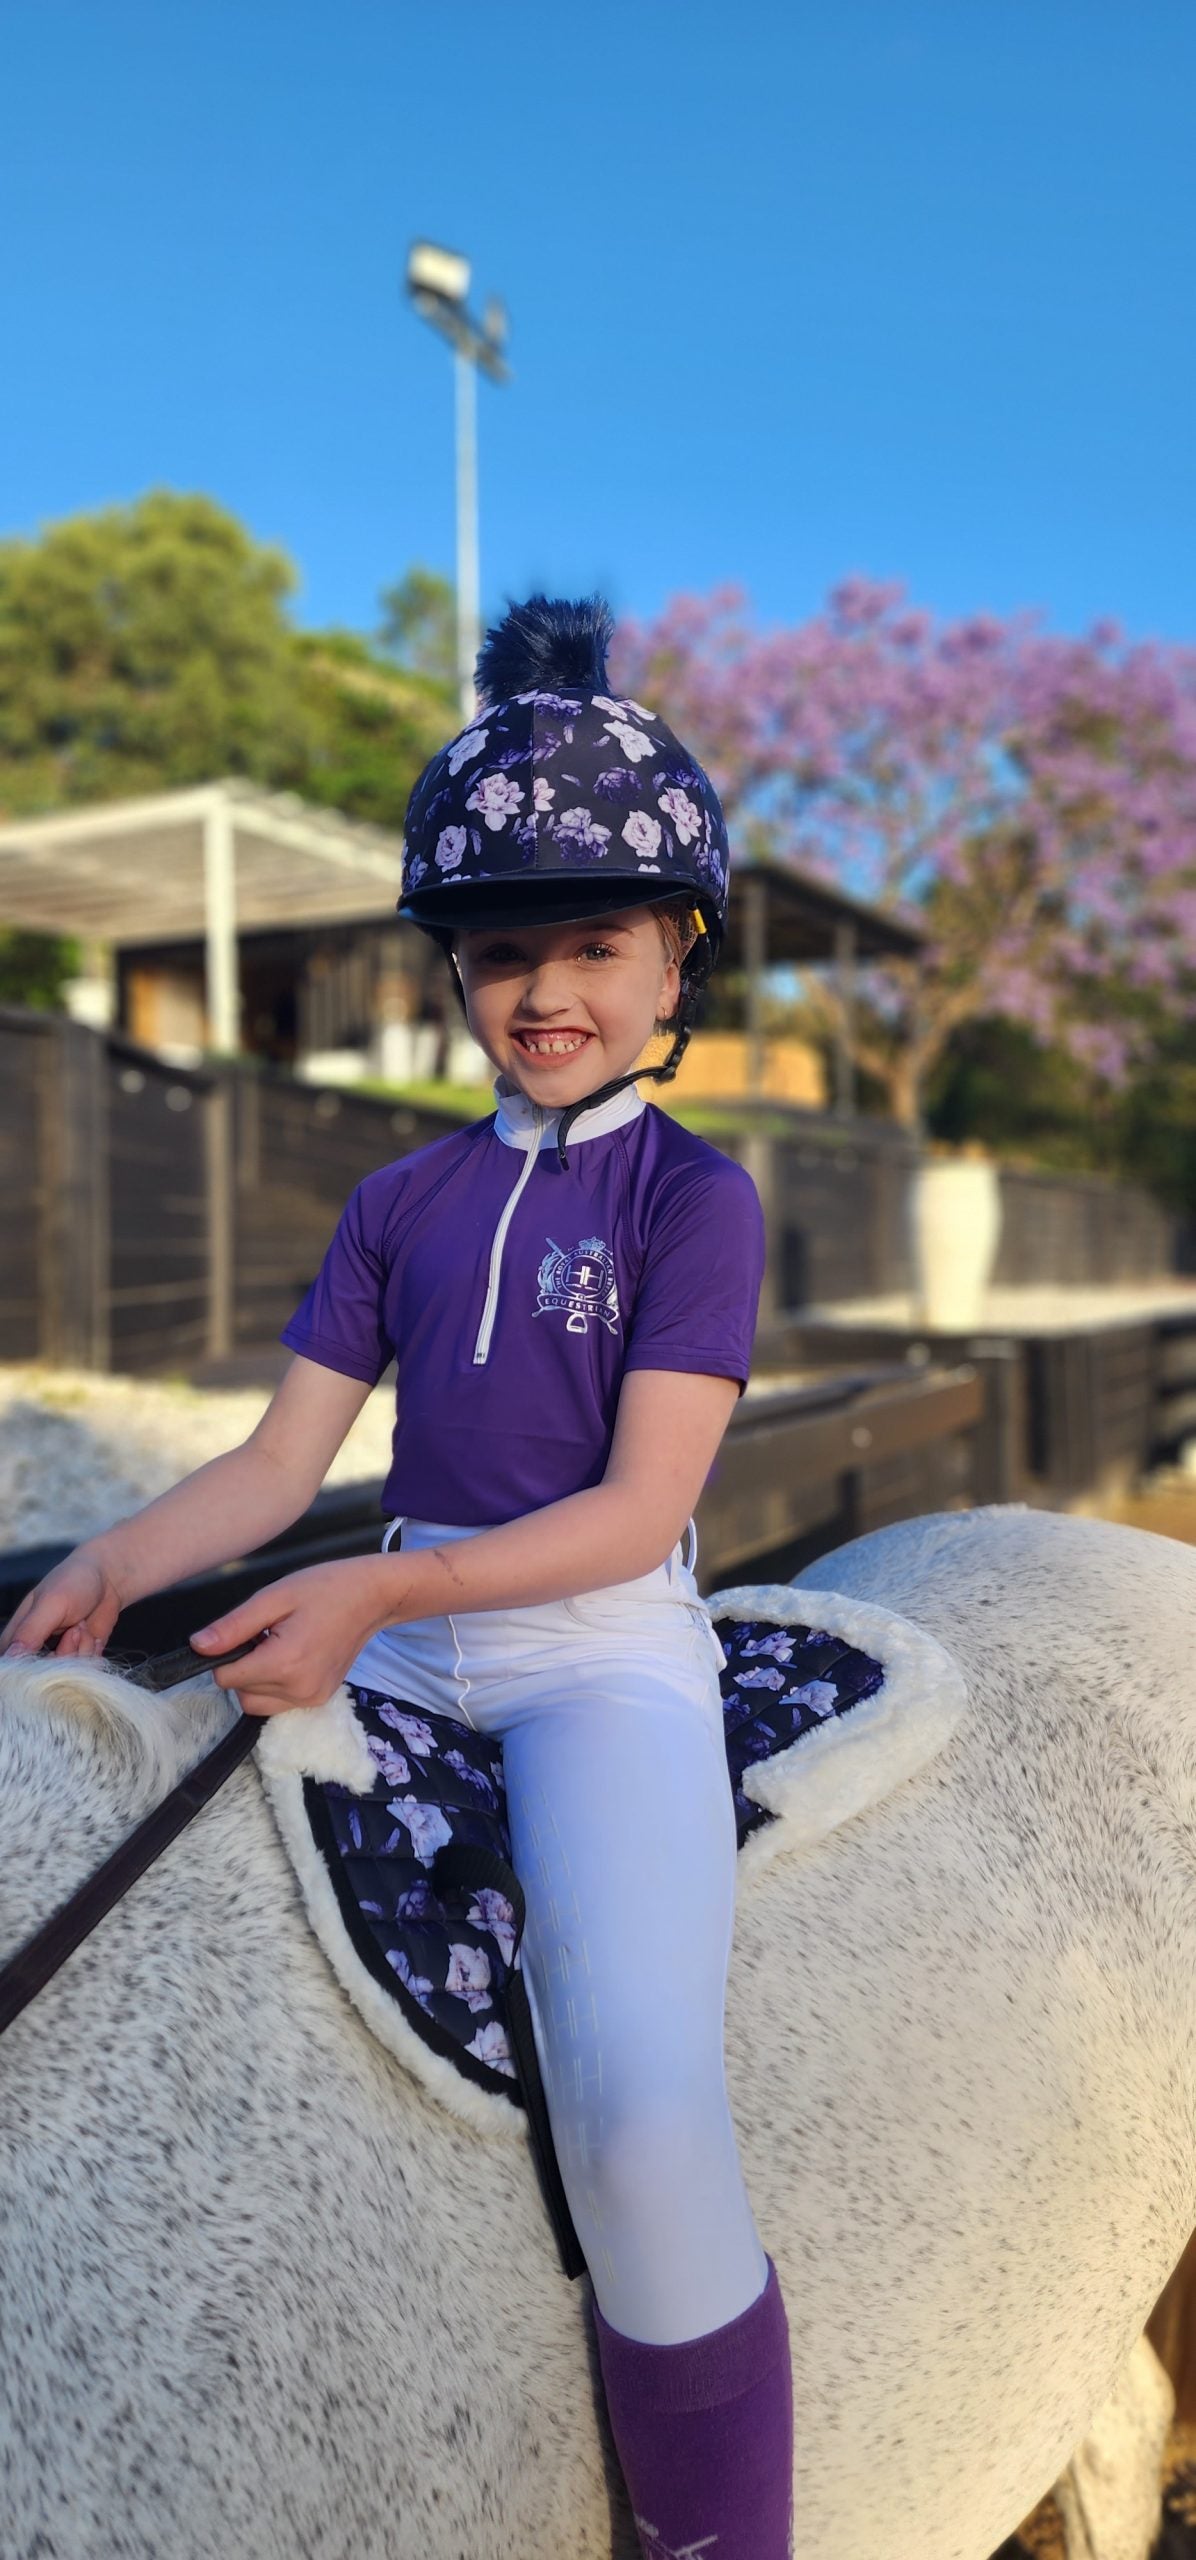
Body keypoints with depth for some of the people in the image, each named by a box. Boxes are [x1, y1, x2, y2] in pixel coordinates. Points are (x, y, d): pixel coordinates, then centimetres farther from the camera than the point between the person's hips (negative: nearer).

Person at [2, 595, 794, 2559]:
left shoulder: (695, 1196, -1)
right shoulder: (403, 1201, 13)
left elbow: (638, 1507, -11)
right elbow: (280, 1459, 8)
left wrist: (376, 1592, -21)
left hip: (604, 1650, -5)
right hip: (393, 1637, 5)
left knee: (639, 2103, -26)